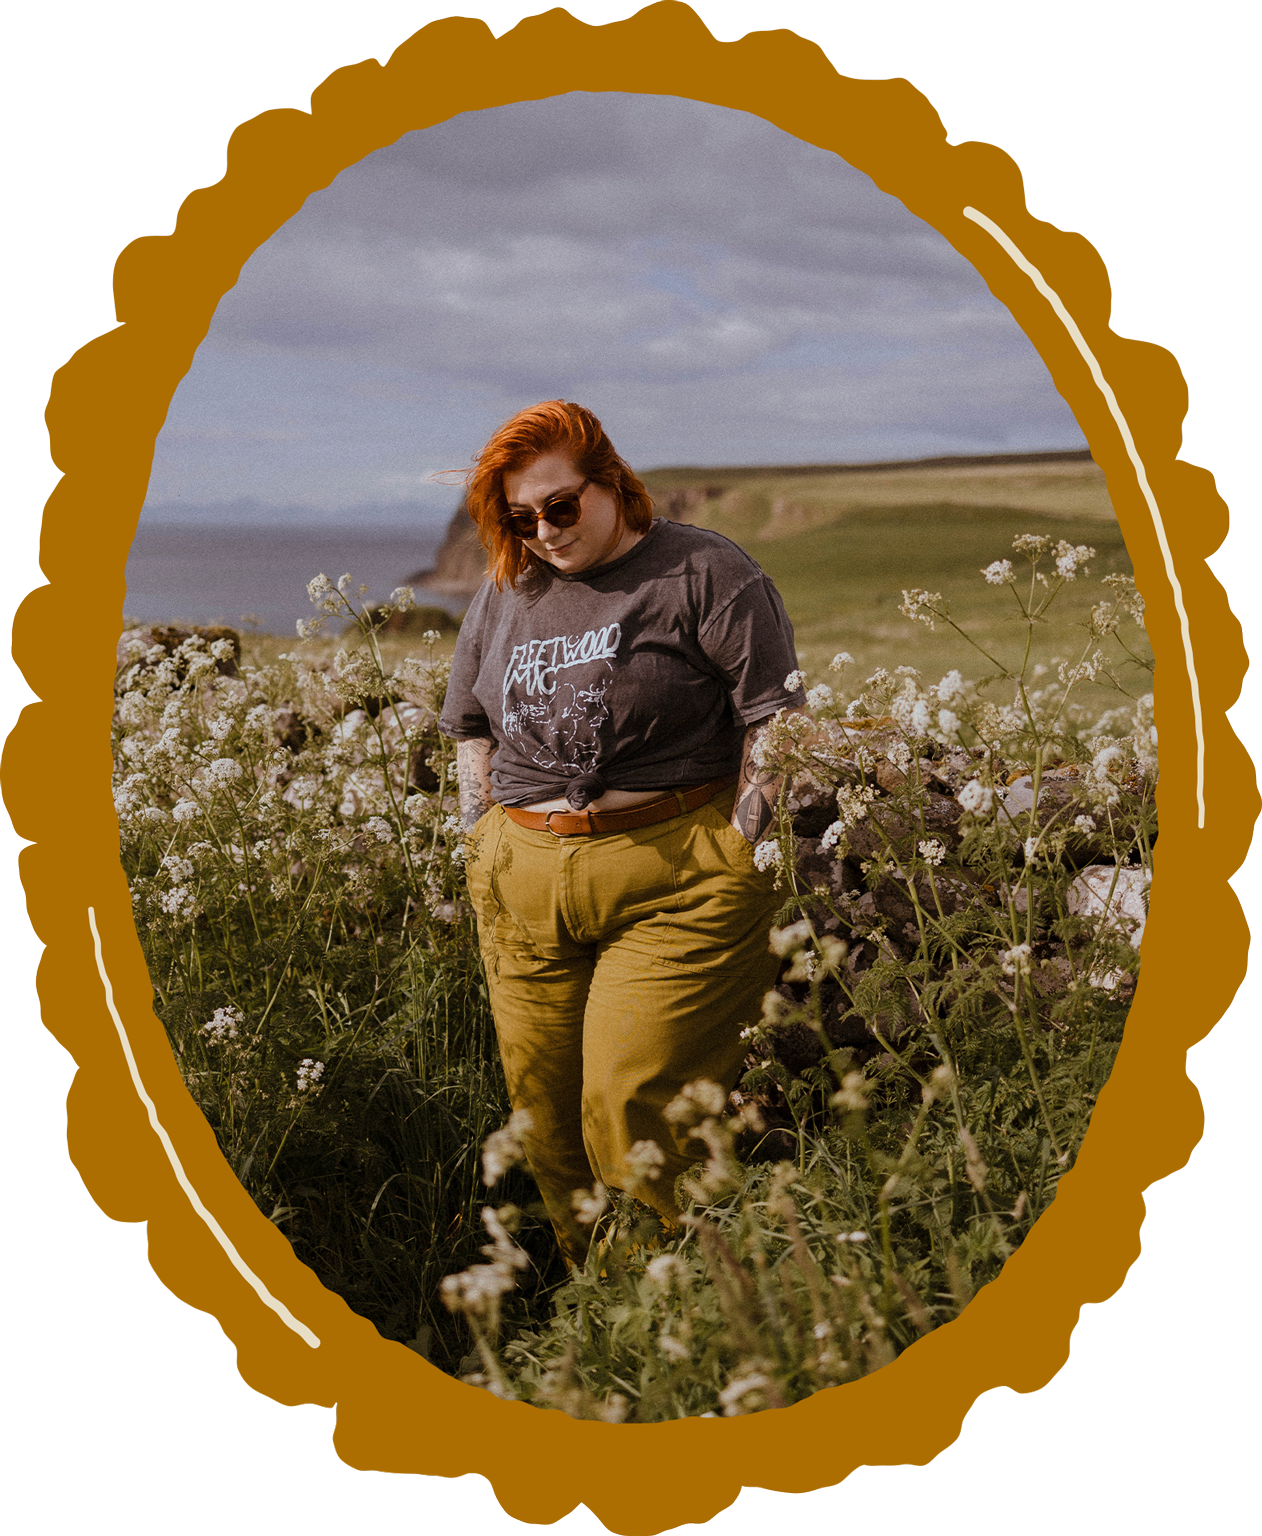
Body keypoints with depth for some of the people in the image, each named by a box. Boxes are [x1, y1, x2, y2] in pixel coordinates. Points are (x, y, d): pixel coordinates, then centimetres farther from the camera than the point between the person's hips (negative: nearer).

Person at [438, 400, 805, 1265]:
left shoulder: (704, 574, -3)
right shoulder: (505, 595, 15)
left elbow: (775, 723, -4)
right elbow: (470, 726, 26)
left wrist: (733, 861, -8)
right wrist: (491, 847, 15)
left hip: (675, 879, -6)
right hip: (524, 887, 6)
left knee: (634, 1109, -14)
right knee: (546, 1119, 4)